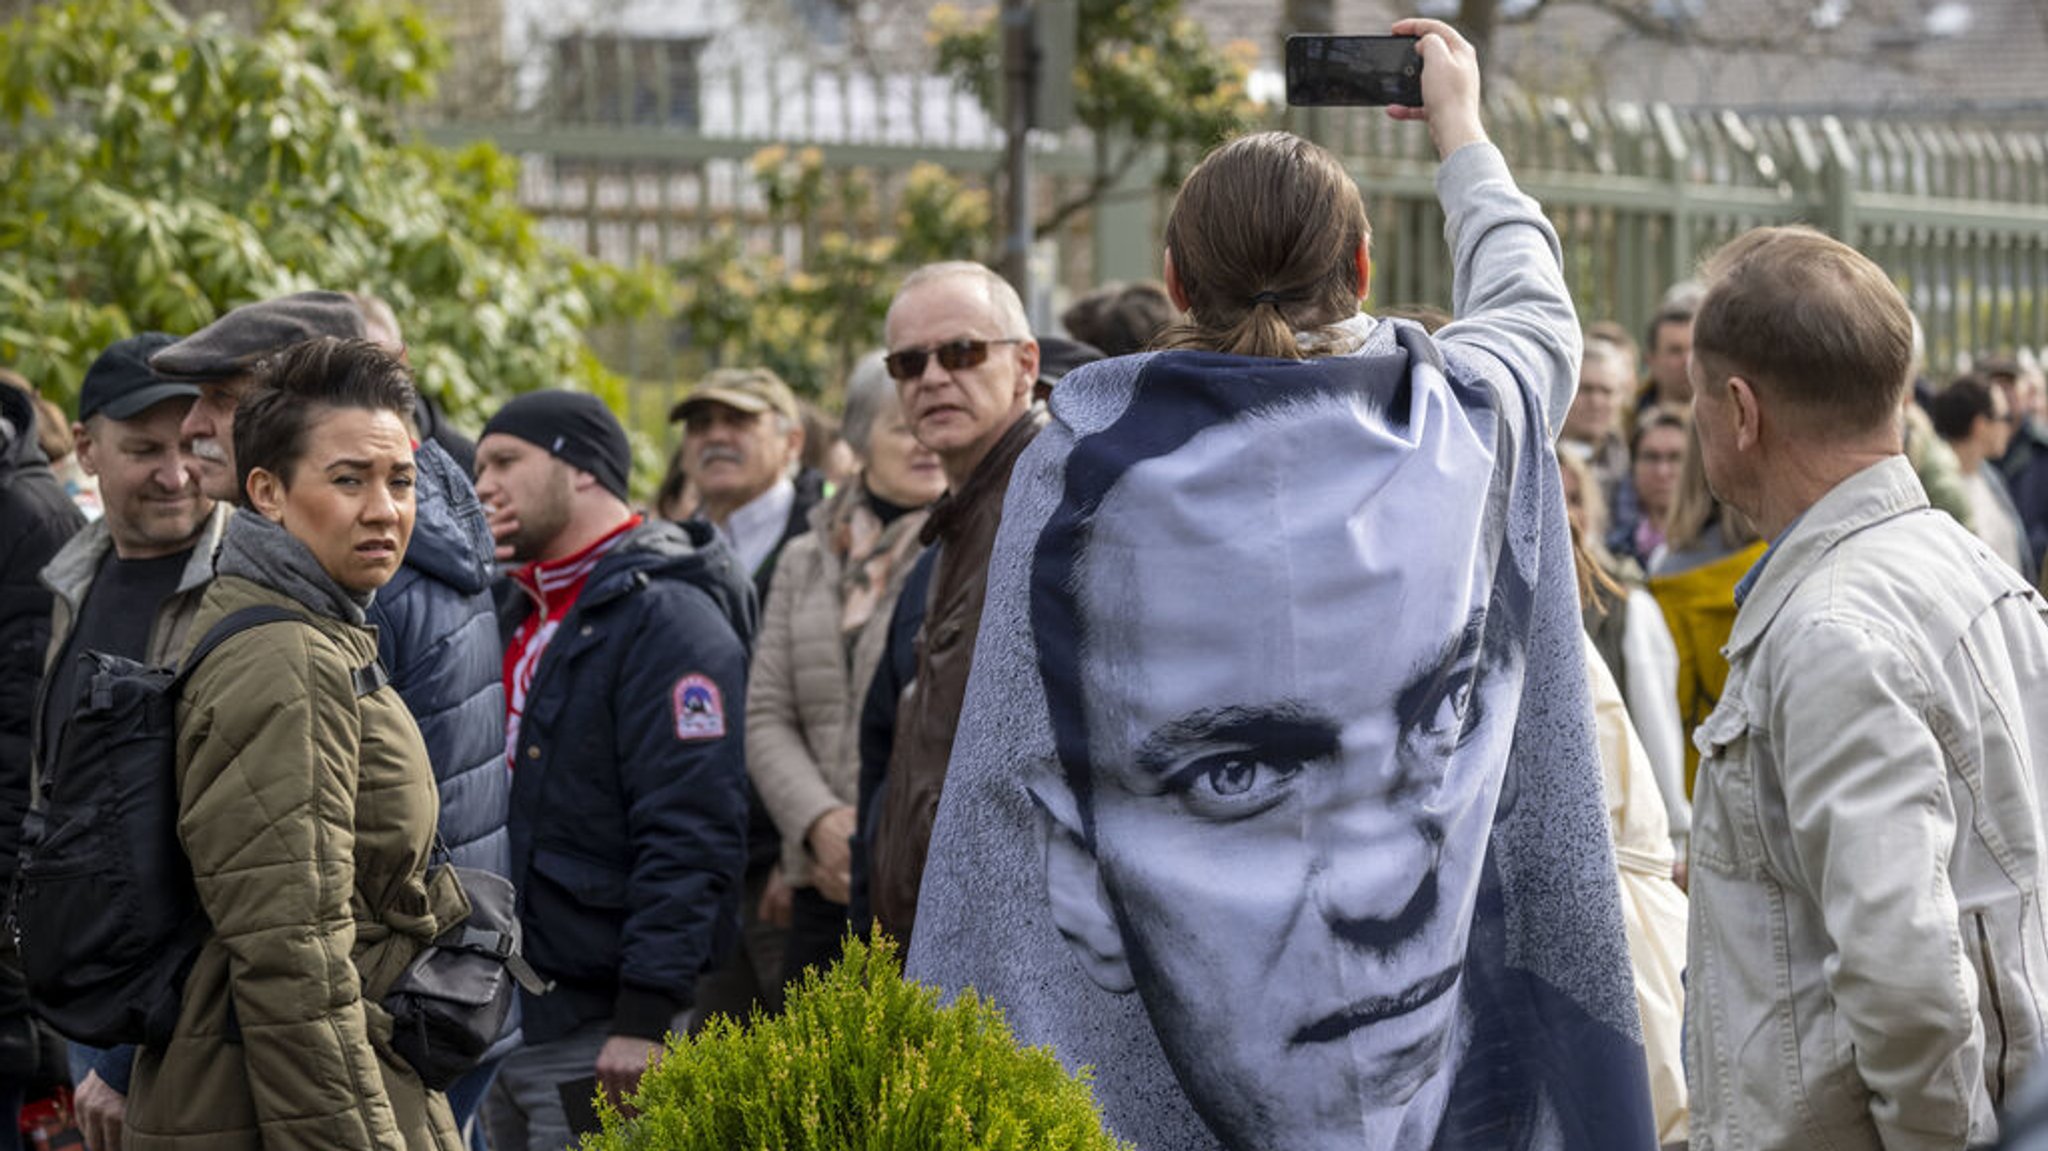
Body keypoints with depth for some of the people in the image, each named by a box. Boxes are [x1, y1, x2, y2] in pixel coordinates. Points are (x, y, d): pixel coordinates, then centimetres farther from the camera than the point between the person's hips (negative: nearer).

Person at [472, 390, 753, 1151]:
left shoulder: (665, 615, -12)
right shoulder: (521, 615, 18)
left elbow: (689, 835, -19)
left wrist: (646, 1018, -23)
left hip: (598, 1031, -9)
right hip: (504, 1016, 9)